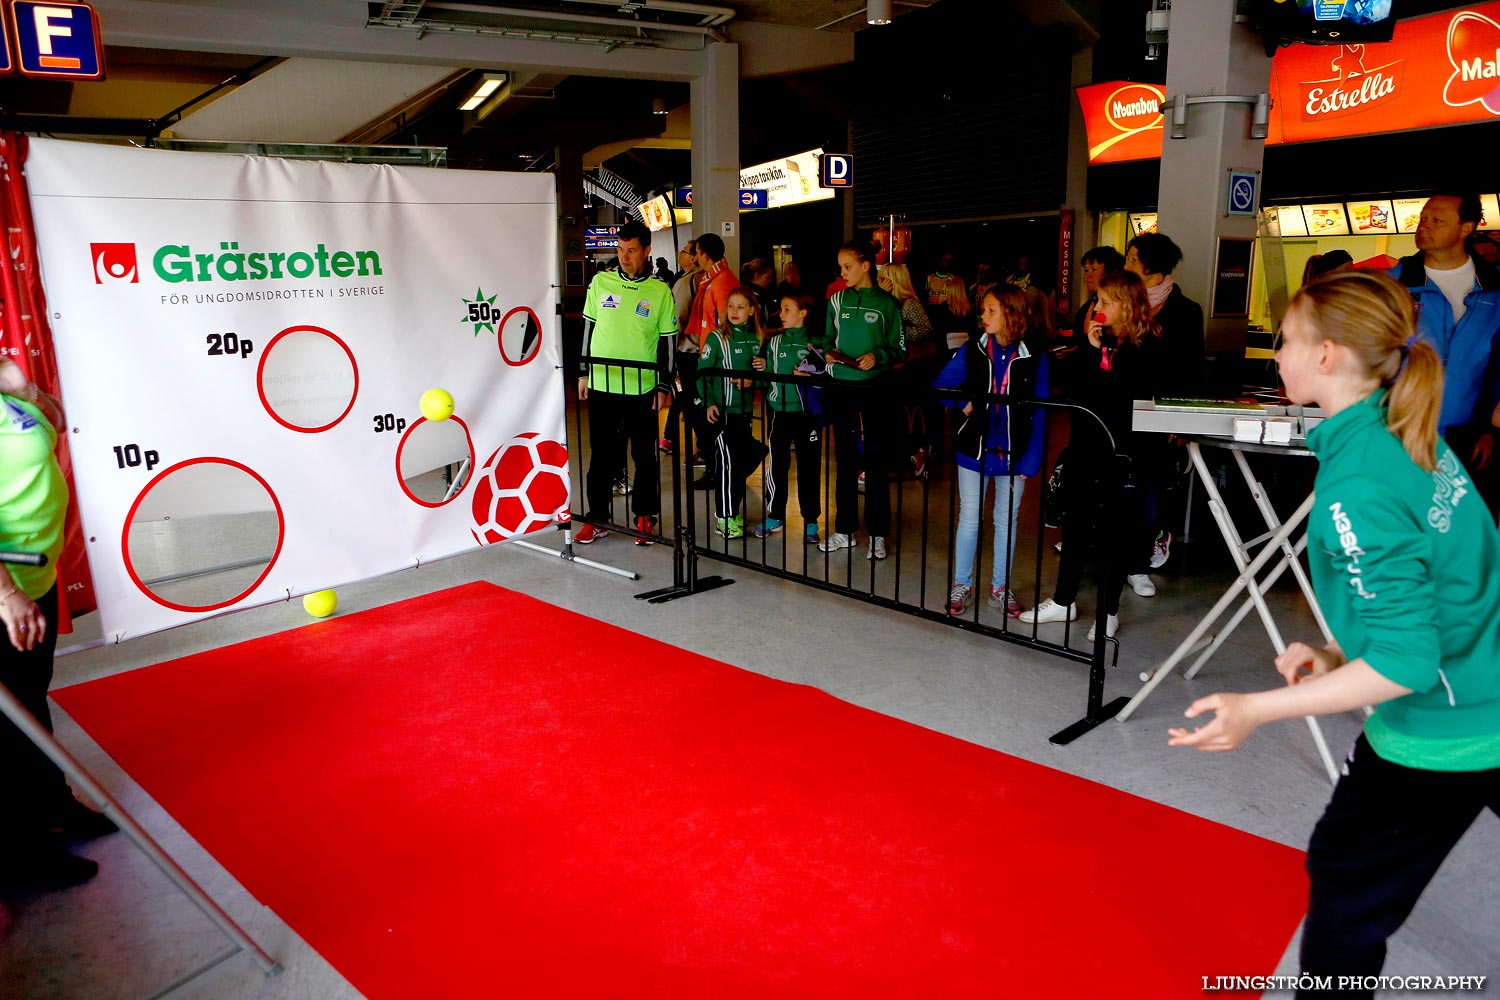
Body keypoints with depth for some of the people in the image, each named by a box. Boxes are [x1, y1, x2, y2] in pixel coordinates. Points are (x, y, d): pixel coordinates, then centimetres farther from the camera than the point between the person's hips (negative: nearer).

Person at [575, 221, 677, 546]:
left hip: (642, 388, -2)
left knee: (645, 455, 6)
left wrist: (663, 386, -2)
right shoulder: (601, 282, 5)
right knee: (601, 455, 8)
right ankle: (597, 518, 19)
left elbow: (667, 341, 2)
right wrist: (584, 373, 8)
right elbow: (588, 329, 10)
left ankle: (645, 517, 20)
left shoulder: (660, 291, 0)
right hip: (601, 385, 2)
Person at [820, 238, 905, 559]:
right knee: (845, 459, 10)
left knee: (876, 461, 2)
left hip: (875, 387, -3)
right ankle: (845, 530, 20)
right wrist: (829, 351, -6)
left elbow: (900, 349, -1)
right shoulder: (837, 301, 7)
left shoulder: (887, 303, -3)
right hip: (841, 387, 3)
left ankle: (877, 534, 12)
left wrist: (878, 356, -19)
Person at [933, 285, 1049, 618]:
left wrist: (1032, 460, -10)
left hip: (1012, 453, 0)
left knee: (1007, 519, 11)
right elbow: (939, 387, 5)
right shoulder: (971, 352, -3)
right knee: (969, 517, 8)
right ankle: (962, 585, 21)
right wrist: (962, 404, -12)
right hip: (974, 449, 1)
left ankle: (1000, 587, 25)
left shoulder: (1033, 358, -7)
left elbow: (1039, 414, -6)